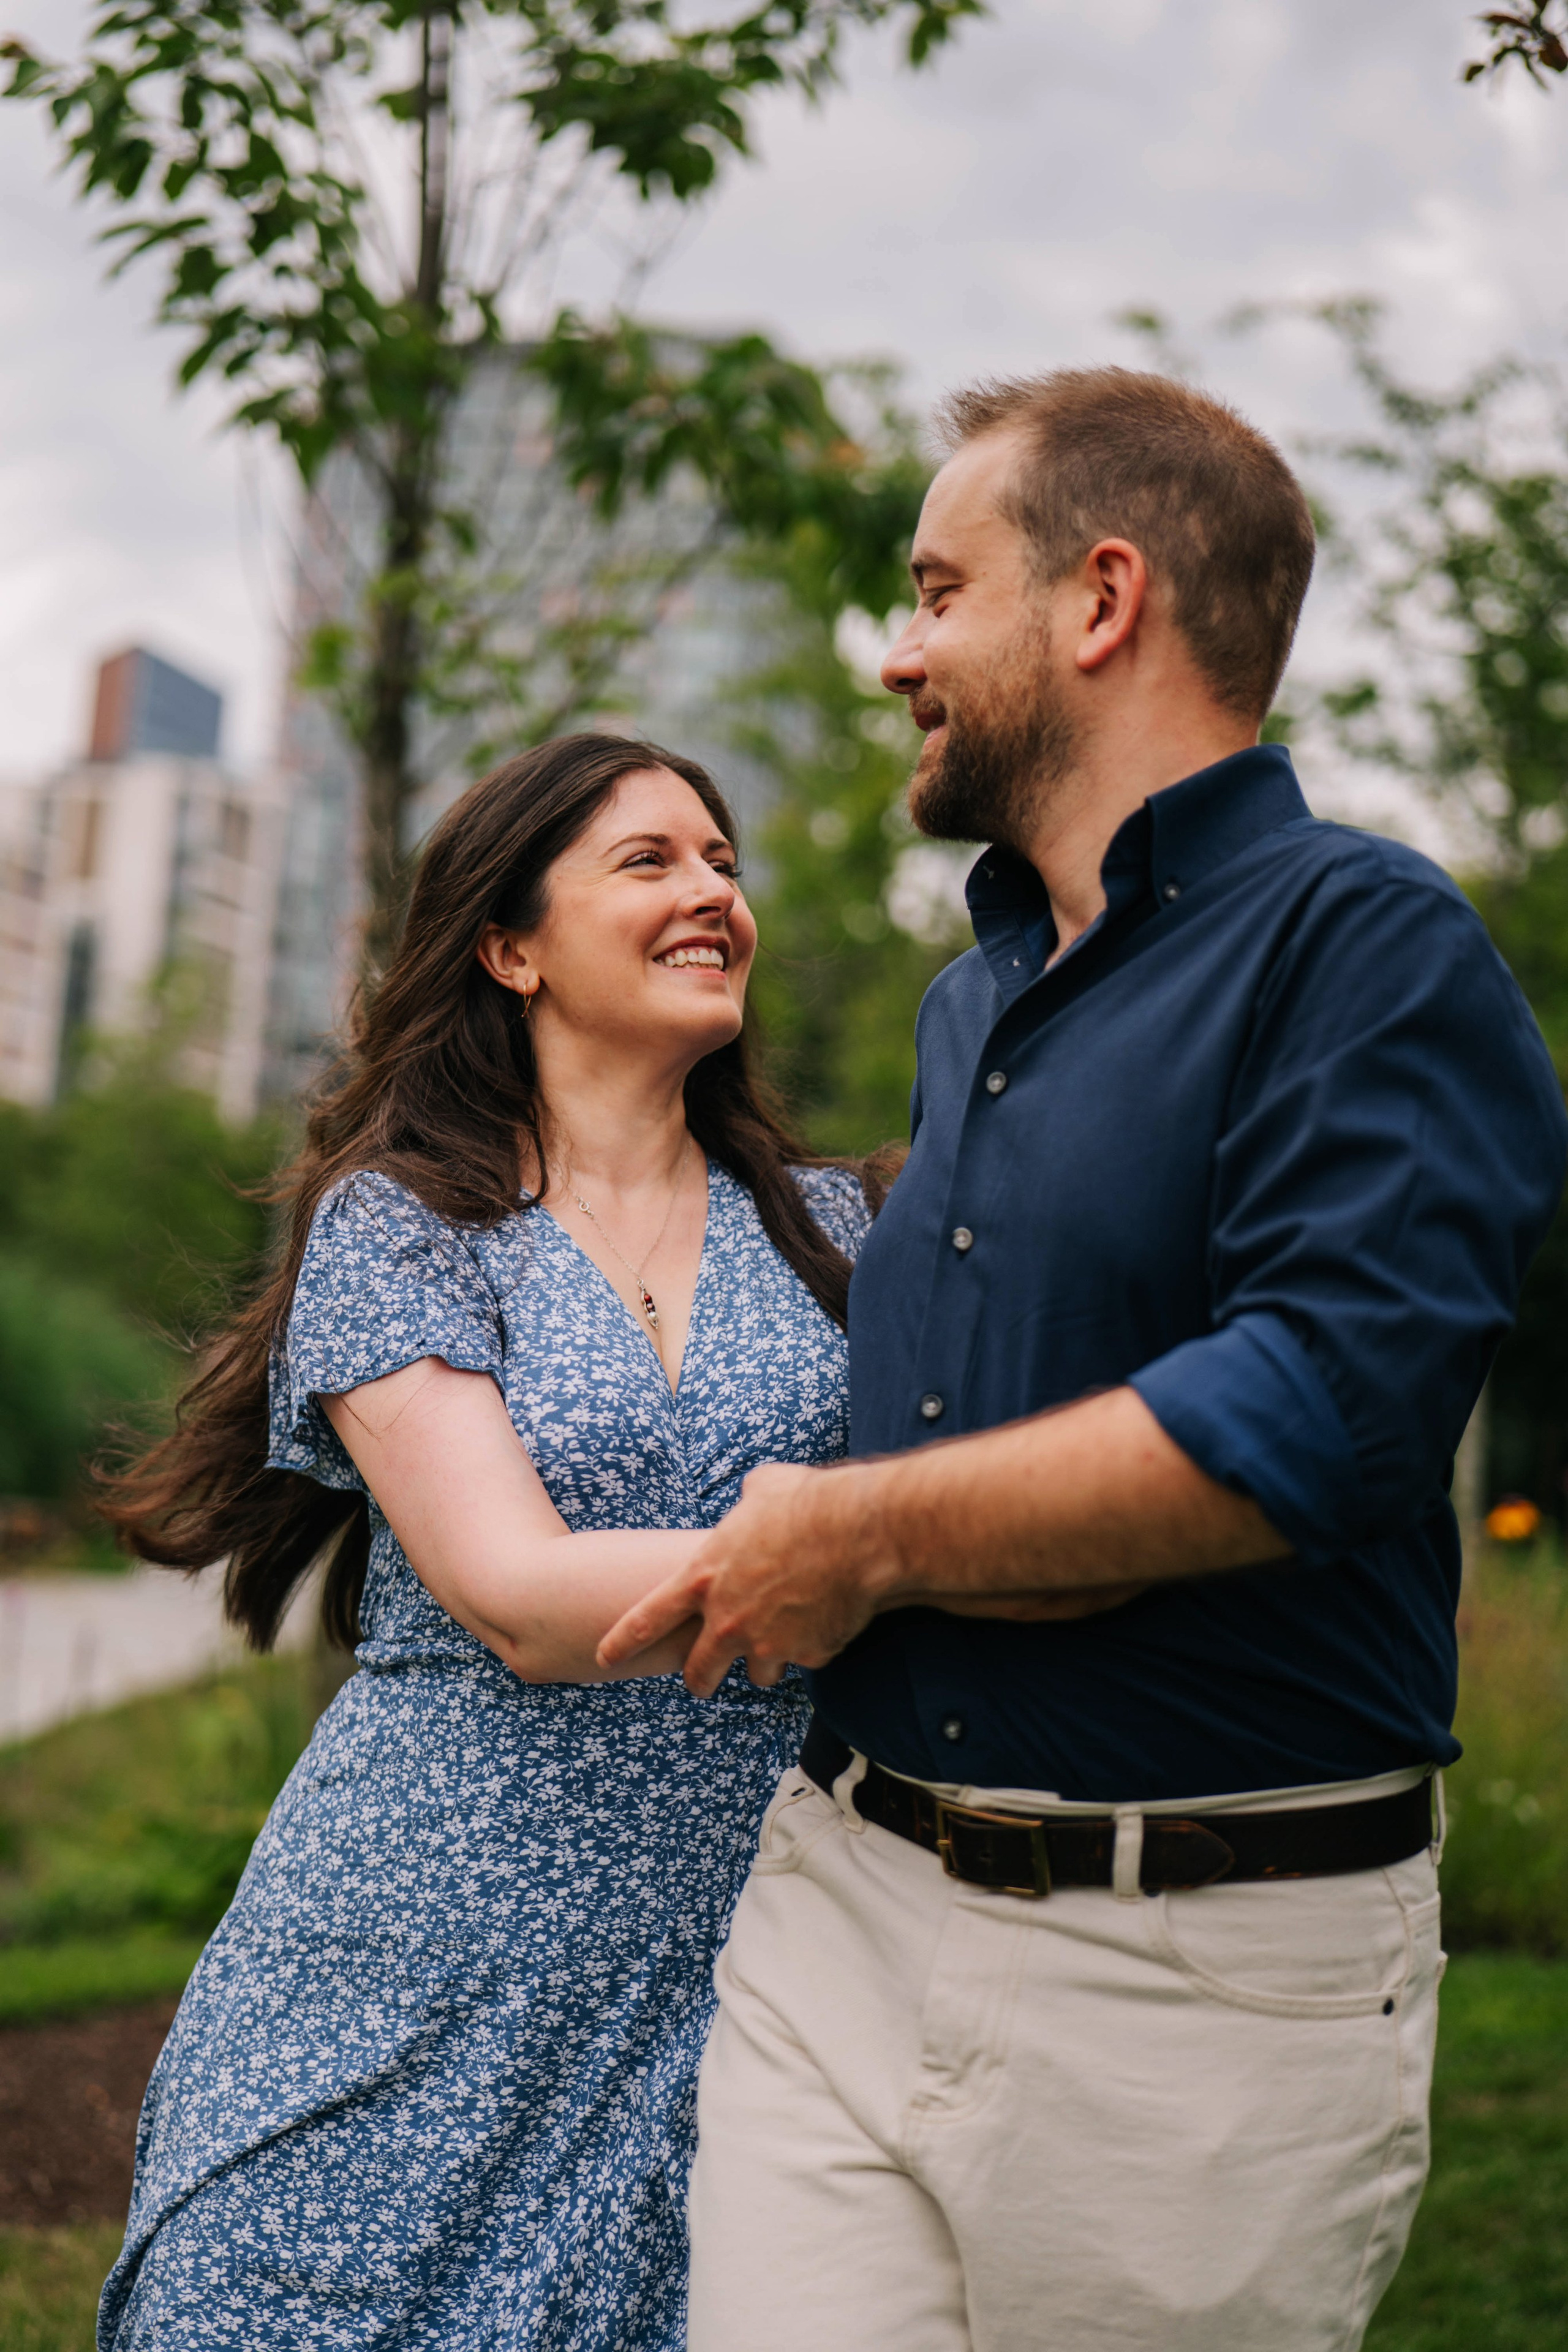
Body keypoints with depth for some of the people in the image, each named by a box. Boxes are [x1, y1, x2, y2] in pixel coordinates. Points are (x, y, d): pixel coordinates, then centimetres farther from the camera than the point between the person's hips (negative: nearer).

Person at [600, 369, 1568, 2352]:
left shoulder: (1366, 946, -9)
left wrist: (862, 1536, -14)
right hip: (839, 1909, 6)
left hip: (1212, 1968, -6)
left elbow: (1327, 1405, -23)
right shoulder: (971, 1000, 18)